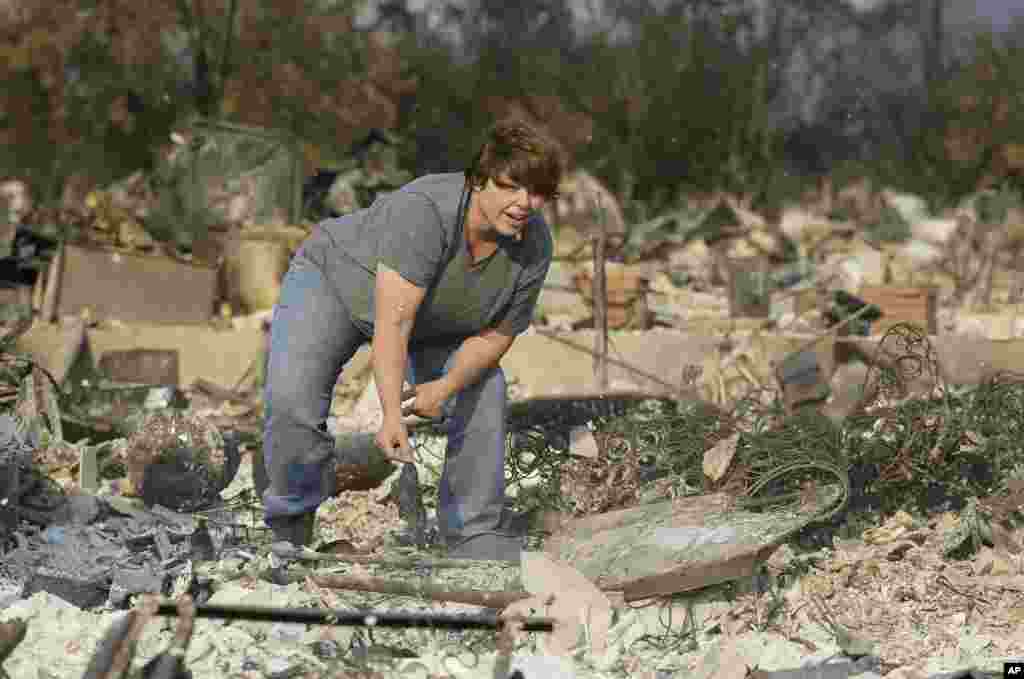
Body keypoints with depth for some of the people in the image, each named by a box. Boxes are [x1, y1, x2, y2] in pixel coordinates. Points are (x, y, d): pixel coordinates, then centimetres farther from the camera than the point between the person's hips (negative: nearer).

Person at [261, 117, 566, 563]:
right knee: (290, 398, -23)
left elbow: (495, 334, -12)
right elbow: (393, 319, -45)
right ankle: (290, 525, -1)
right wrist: (392, 416, -55)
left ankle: (480, 543, 11)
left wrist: (445, 387, -29)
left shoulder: (534, 246, -21)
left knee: (483, 398, -3)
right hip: (336, 280, -5)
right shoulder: (425, 210, -40)